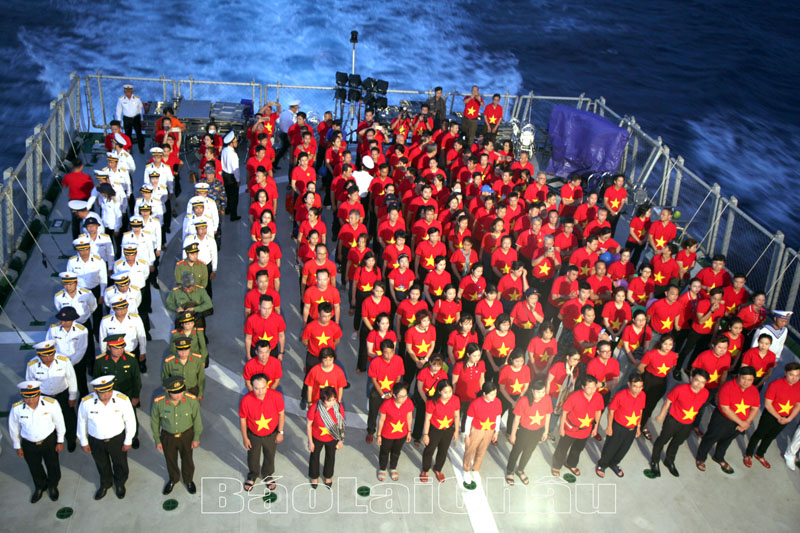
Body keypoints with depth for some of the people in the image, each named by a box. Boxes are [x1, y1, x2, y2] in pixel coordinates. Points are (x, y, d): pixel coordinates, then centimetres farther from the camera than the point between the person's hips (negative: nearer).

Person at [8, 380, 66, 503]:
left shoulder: (51, 404, -28)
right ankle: (40, 487, 57)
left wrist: (60, 441, -2)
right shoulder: (16, 409, -25)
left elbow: (59, 423, -11)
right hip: (28, 444, 1)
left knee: (53, 467, 20)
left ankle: (53, 486, 53)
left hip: (49, 441, -1)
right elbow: (13, 428, -6)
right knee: (35, 469, 24)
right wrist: (17, 446, 4)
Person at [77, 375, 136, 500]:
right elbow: (82, 422, -7)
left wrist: (128, 441, -5)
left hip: (117, 438, -1)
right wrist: (84, 442, 3)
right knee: (102, 465, 27)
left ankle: (120, 484, 56)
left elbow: (130, 421, -13)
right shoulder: (86, 402, -26)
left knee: (120, 464, 24)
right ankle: (105, 484, 59)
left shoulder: (122, 400, -28)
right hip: (95, 441, 1)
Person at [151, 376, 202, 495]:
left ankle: (188, 480, 53)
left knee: (187, 459, 23)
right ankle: (173, 479, 56)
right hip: (167, 436, 1)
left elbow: (197, 419, -12)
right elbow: (155, 421, -10)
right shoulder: (159, 402, -28)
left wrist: (196, 438, -3)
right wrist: (157, 440, 0)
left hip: (186, 435, 0)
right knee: (170, 460, 25)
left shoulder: (192, 400, -29)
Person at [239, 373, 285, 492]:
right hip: (253, 435, -1)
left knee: (270, 456, 26)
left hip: (271, 434, 1)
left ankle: (267, 475, 56)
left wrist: (280, 432, -5)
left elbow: (281, 413, -11)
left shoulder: (276, 396, -29)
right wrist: (245, 438, -5)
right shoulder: (246, 400, -31)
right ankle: (252, 476, 56)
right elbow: (242, 419, -14)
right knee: (253, 457, 25)